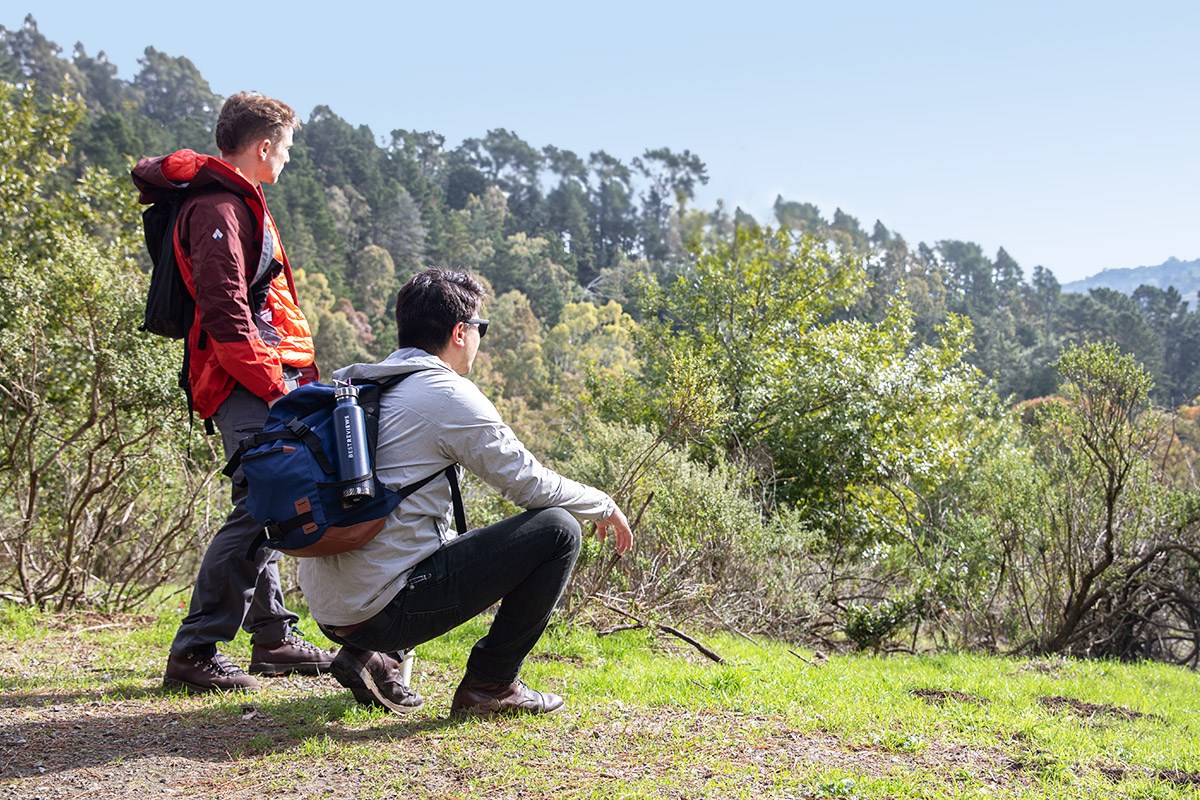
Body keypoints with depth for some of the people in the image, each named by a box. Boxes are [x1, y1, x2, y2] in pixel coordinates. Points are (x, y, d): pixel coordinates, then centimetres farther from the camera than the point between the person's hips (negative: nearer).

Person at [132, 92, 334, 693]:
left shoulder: (237, 202, 24)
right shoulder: (219, 207, -10)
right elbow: (223, 310, -20)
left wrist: (292, 375, 19)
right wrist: (273, 384, -21)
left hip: (265, 383, 11)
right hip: (247, 388, -11)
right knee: (259, 511, -16)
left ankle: (274, 639, 23)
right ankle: (194, 653, -14)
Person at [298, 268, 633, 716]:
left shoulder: (354, 386, 14)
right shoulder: (448, 393, -10)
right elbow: (528, 483, -5)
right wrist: (603, 506, 13)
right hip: (383, 608, -9)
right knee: (557, 530, -2)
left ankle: (369, 656, 17)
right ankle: (489, 685, 6)